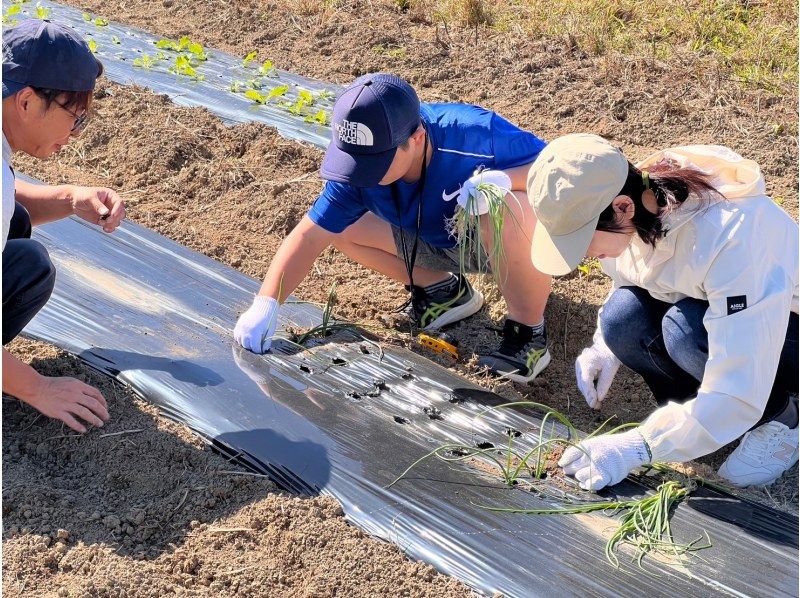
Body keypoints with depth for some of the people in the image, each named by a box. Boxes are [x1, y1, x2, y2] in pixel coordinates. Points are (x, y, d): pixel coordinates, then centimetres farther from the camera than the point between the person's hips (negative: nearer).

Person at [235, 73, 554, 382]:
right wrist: (265, 304, -29)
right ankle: (444, 290, 9)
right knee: (343, 228, -10)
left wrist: (502, 178, -44)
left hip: (505, 240, -5)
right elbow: (310, 235, -20)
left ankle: (528, 329, -15)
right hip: (438, 244, 5)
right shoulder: (358, 166, -23)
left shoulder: (473, 134, -36)